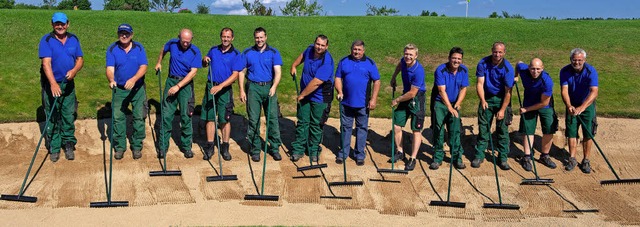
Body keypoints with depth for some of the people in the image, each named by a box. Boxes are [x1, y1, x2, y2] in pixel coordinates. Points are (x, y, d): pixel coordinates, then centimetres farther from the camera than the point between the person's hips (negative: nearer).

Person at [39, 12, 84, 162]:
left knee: (68, 116, 5)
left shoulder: (73, 40, 5)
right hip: (51, 84, -3)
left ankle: (69, 145, 17)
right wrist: (53, 84, -30)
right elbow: (46, 62, -18)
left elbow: (80, 59, 5)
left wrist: (74, 70, -18)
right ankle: (54, 148, 12)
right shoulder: (46, 40, -8)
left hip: (68, 84, 3)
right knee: (52, 117, 4)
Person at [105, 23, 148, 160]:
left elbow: (143, 67, -14)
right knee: (118, 118, 3)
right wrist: (111, 80, -37)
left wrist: (133, 79, -32)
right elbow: (110, 68, -15)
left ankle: (137, 146, 16)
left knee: (139, 117, 3)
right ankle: (119, 147, 16)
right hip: (119, 89, 0)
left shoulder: (139, 48, -5)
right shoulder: (112, 49, -5)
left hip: (137, 88, 0)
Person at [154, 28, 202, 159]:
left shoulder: (195, 52, -9)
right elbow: (163, 50, 25)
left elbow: (193, 72, -14)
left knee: (186, 116, 0)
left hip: (186, 84, -2)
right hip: (171, 81, 2)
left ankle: (186, 146, 12)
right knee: (166, 115, -1)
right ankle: (163, 147, 6)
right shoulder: (172, 44, 0)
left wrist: (178, 86, -19)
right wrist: (159, 63, 27)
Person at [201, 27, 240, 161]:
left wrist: (220, 86, -20)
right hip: (211, 87, 3)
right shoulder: (213, 50, 8)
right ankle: (209, 147, 11)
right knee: (209, 118, 4)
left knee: (225, 120, 2)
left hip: (225, 89, -3)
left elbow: (235, 75, -11)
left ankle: (225, 148, 13)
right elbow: (204, 65, 21)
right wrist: (205, 60, -4)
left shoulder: (236, 54, -4)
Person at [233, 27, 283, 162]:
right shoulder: (247, 53, 6)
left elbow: (278, 71, -7)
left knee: (273, 118, 0)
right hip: (253, 88, 1)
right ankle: (255, 150, 12)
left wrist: (274, 87, -23)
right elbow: (241, 72, 8)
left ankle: (274, 148, 9)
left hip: (269, 87, 0)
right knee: (253, 120, 3)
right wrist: (242, 90, 1)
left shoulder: (273, 52, 2)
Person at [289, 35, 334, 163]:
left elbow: (316, 83, -27)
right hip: (305, 95, 5)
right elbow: (302, 55, 27)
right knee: (302, 122, 6)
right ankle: (298, 150, 10)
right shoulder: (310, 50, -2)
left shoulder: (327, 62, -24)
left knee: (316, 125, 4)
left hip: (320, 98, -5)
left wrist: (302, 95, -20)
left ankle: (313, 151, 17)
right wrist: (294, 66, 29)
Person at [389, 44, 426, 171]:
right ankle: (399, 152, 26)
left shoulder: (418, 71, -26)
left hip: (417, 100, -7)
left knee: (416, 131, 0)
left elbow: (412, 93, -23)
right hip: (405, 97, 7)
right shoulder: (404, 61, -4)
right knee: (396, 126, 8)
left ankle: (413, 159, 7)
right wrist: (393, 78, 22)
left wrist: (397, 100, -12)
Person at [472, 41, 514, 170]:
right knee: (483, 128, 4)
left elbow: (508, 91, -15)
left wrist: (502, 110, -17)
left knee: (502, 129, 1)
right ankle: (479, 156, 12)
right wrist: (483, 100, -23)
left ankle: (503, 158, 9)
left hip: (501, 99, -2)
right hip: (486, 98, 2)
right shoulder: (483, 63, -10)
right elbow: (480, 83, -10)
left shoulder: (507, 68, -17)